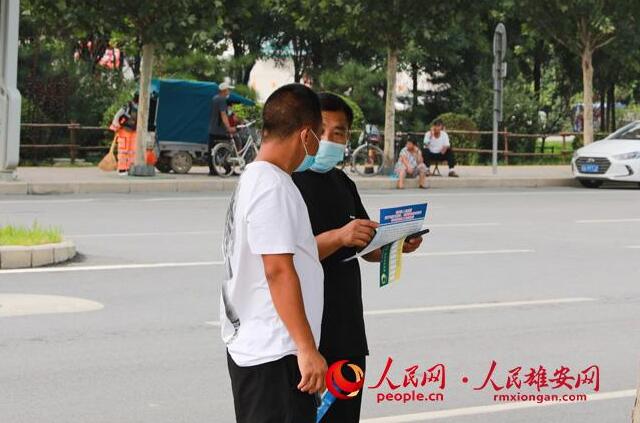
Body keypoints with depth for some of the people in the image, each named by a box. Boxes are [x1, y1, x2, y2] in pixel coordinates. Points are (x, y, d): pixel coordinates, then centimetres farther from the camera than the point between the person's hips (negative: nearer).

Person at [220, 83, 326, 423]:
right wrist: (307, 349, -22)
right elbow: (278, 270, -22)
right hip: (274, 355, -10)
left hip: (250, 345, 10)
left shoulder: (252, 179, 14)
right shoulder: (274, 187, -17)